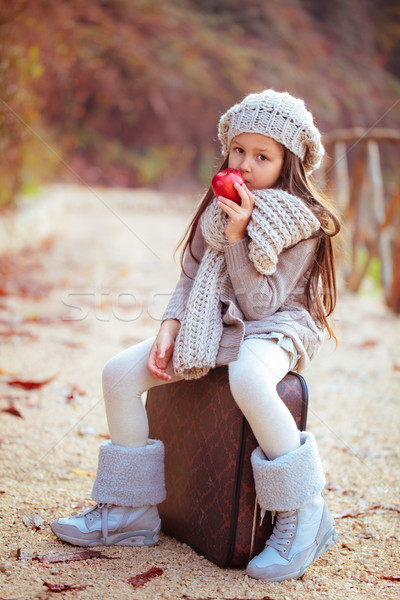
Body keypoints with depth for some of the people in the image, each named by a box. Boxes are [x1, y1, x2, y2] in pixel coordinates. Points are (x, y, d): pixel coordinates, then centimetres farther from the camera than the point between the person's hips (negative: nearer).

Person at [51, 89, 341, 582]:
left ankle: (301, 518, -27)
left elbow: (259, 305, -17)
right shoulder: (217, 209, 7)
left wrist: (238, 237, -25)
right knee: (120, 373, -8)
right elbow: (190, 278, 10)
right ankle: (130, 512, 3)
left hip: (274, 328, -7)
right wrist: (168, 330, -7)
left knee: (247, 378, -42)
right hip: (212, 326, 7)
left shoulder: (302, 226, -12)